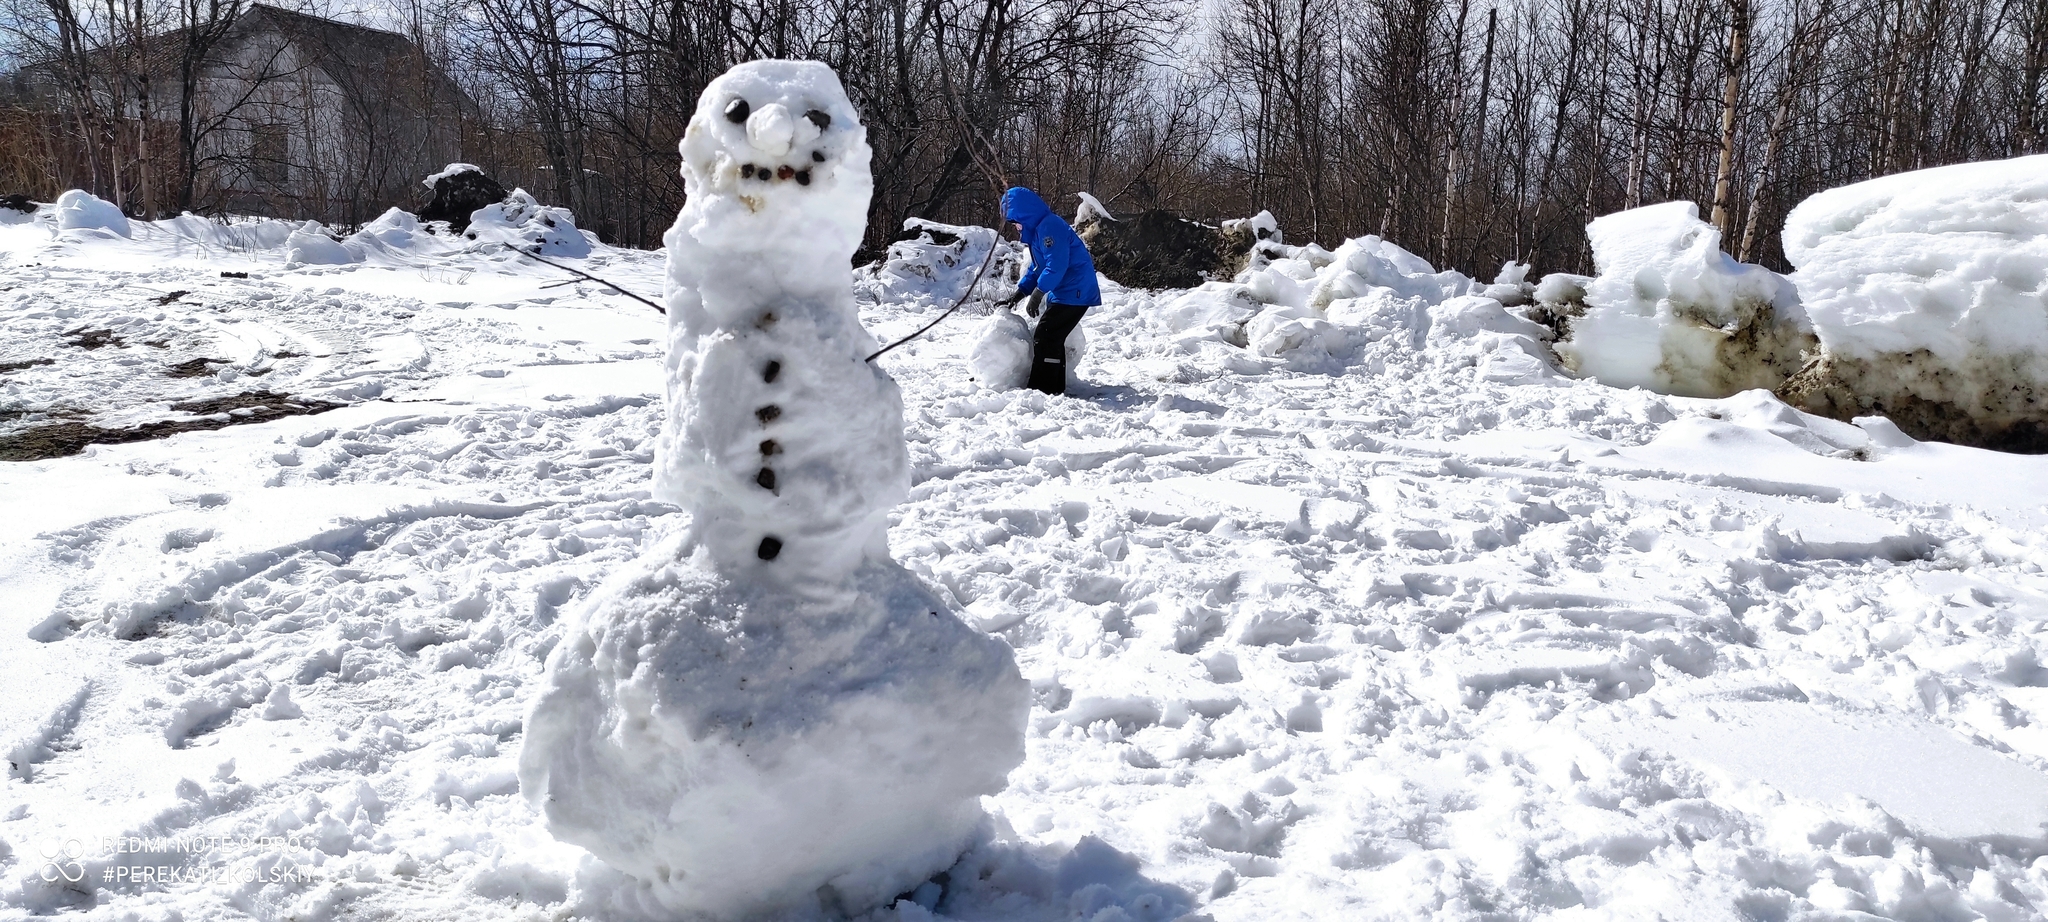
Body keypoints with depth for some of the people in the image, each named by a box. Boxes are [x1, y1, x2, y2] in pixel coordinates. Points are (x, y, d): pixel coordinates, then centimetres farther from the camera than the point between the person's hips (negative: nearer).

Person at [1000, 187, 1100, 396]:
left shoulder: (1049, 226, -19)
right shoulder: (1037, 229, 15)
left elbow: (1056, 266, -26)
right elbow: (1037, 268, 22)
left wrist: (1037, 293, -21)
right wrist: (1019, 293, 14)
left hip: (1074, 294, -11)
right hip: (1063, 293, 11)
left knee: (1044, 338, -10)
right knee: (1051, 339, 14)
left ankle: (1042, 390, -7)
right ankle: (1055, 388, 22)